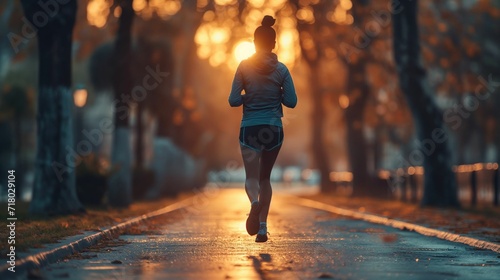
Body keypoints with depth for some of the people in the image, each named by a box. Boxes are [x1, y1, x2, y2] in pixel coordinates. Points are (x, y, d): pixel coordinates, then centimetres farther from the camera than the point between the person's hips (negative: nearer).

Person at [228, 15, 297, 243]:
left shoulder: (244, 67, -3)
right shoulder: (281, 69, -1)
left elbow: (233, 100, -6)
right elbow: (291, 101, -2)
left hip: (249, 128, -2)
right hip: (274, 129, 2)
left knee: (252, 177, -1)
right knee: (265, 177, 15)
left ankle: (254, 202, -35)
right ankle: (263, 227, 10)